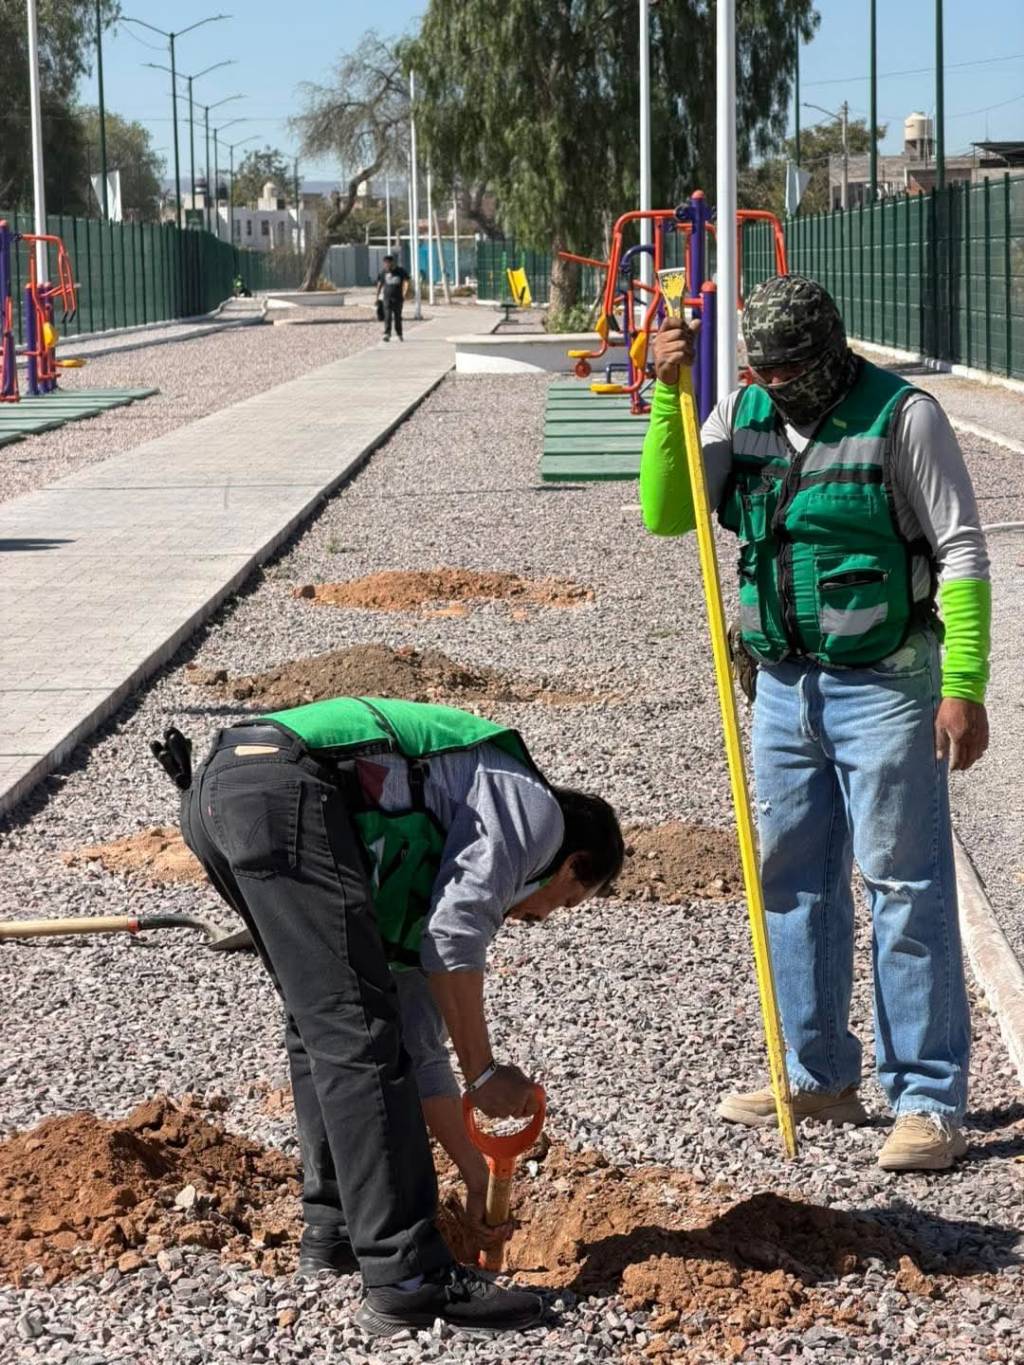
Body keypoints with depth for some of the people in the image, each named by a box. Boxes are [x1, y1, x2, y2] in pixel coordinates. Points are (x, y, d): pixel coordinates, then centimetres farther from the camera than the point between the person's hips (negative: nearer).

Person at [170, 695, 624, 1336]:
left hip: (213, 788, 10)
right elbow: (455, 937, -3)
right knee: (357, 1036, -8)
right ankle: (410, 1277, -7)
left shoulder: (431, 847, 36)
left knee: (324, 1024, 23)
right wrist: (485, 1072, 8)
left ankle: (335, 1225, 29)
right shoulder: (533, 808, 13)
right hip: (285, 790, -10)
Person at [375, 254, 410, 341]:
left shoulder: (401, 271, -2)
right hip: (387, 297, 0)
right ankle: (387, 334, -16)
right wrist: (377, 298, 13)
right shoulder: (383, 272, 3)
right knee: (387, 316, -12)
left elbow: (406, 282, -4)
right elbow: (379, 285, 12)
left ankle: (399, 334, 23)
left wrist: (404, 294, -18)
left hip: (398, 298, 0)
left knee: (398, 317, 8)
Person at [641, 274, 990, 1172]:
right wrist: (670, 396, -10)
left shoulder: (902, 417, -10)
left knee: (905, 887, -3)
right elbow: (666, 513, 1)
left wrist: (964, 687, -16)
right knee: (792, 882, 11)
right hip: (785, 685, 6)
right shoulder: (742, 415, 6)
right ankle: (819, 1078, 24)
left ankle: (930, 1101, 3)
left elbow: (961, 552, -10)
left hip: (885, 686, -6)